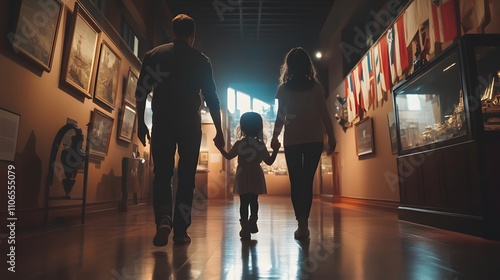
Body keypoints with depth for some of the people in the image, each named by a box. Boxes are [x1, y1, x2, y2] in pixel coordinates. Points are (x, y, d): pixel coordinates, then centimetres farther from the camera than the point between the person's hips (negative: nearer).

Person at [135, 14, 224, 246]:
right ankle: (180, 230, 8)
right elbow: (212, 99, 3)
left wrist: (141, 123, 11)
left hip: (163, 122, 1)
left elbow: (141, 92, 3)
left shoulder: (154, 55, 8)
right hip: (190, 124, 0)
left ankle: (163, 220, -13)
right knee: (186, 177, 6)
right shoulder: (201, 60, 6)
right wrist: (219, 131, 8)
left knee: (162, 174, 8)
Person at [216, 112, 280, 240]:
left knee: (244, 202, 2)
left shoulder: (239, 144, -6)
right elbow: (269, 161, 1)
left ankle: (245, 227, 0)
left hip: (243, 177, -1)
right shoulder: (261, 145, -3)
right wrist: (275, 150, 12)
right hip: (256, 177, 2)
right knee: (254, 201, 14)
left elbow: (228, 156, 4)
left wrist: (220, 148, 18)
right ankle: (252, 223, 23)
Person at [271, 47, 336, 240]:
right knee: (307, 181, 4)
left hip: (292, 140, 0)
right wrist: (331, 137, 3)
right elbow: (324, 113, -1)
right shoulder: (316, 86, 3)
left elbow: (280, 116, 6)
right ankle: (303, 223, 0)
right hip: (313, 139, 0)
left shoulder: (283, 89, 4)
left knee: (296, 181, 4)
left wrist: (275, 136, 18)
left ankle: (302, 224, -4)